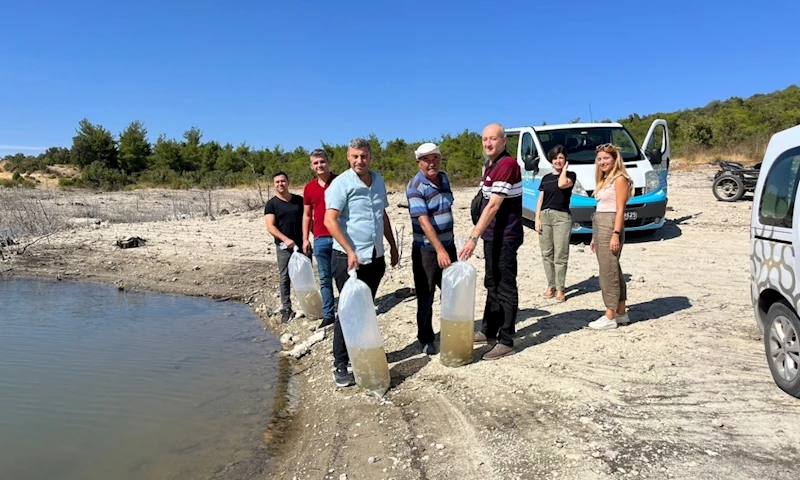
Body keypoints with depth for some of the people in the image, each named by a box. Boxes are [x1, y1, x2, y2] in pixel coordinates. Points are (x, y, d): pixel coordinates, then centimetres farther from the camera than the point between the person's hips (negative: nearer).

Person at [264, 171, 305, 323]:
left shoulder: (299, 200, 8)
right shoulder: (271, 204, -1)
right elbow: (270, 227, -10)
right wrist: (285, 239, -23)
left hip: (302, 244, 3)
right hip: (284, 247, -3)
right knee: (285, 278, 0)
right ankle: (286, 309, 6)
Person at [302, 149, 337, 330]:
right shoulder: (309, 188, 8)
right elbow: (307, 215, 14)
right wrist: (305, 239, 9)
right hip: (320, 239, 4)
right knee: (325, 279, 9)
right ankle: (328, 314, 17)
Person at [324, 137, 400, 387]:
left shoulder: (378, 180, 11)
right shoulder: (341, 184, -10)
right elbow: (330, 220, -17)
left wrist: (392, 245, 20)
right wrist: (350, 252, -21)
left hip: (375, 257, 6)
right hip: (349, 258, -6)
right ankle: (340, 366, 5)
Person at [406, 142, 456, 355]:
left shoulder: (444, 178, 5)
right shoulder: (415, 186, -18)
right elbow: (424, 221, -25)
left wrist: (447, 246, 18)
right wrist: (439, 250, -31)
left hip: (448, 245, 7)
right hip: (426, 249, -7)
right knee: (425, 297, 3)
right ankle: (425, 339, 17)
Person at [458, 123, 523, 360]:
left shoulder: (507, 164, -19)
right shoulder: (489, 165, 12)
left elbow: (494, 206, -25)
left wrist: (473, 237, -28)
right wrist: (481, 235, 15)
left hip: (505, 236, -10)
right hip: (492, 235, 10)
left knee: (506, 288, -2)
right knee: (492, 284, 17)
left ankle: (506, 341, 6)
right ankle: (489, 332, 30)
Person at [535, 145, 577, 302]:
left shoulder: (570, 175, 6)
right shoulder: (546, 178, 17)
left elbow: (562, 184, -17)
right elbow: (540, 199, 14)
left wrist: (564, 169, 0)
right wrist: (537, 218, 4)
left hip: (562, 216, -4)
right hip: (545, 216, 4)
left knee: (560, 255, -5)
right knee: (546, 254, 5)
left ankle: (560, 289, 1)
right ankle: (551, 286, 15)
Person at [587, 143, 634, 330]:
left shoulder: (619, 179, -7)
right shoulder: (604, 180, 19)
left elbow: (620, 209, -13)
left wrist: (616, 234, -20)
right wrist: (595, 237, 16)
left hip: (610, 225, -9)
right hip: (599, 226, 9)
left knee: (608, 272, -8)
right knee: (613, 271, 12)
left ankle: (610, 318, -4)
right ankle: (621, 313, 19)